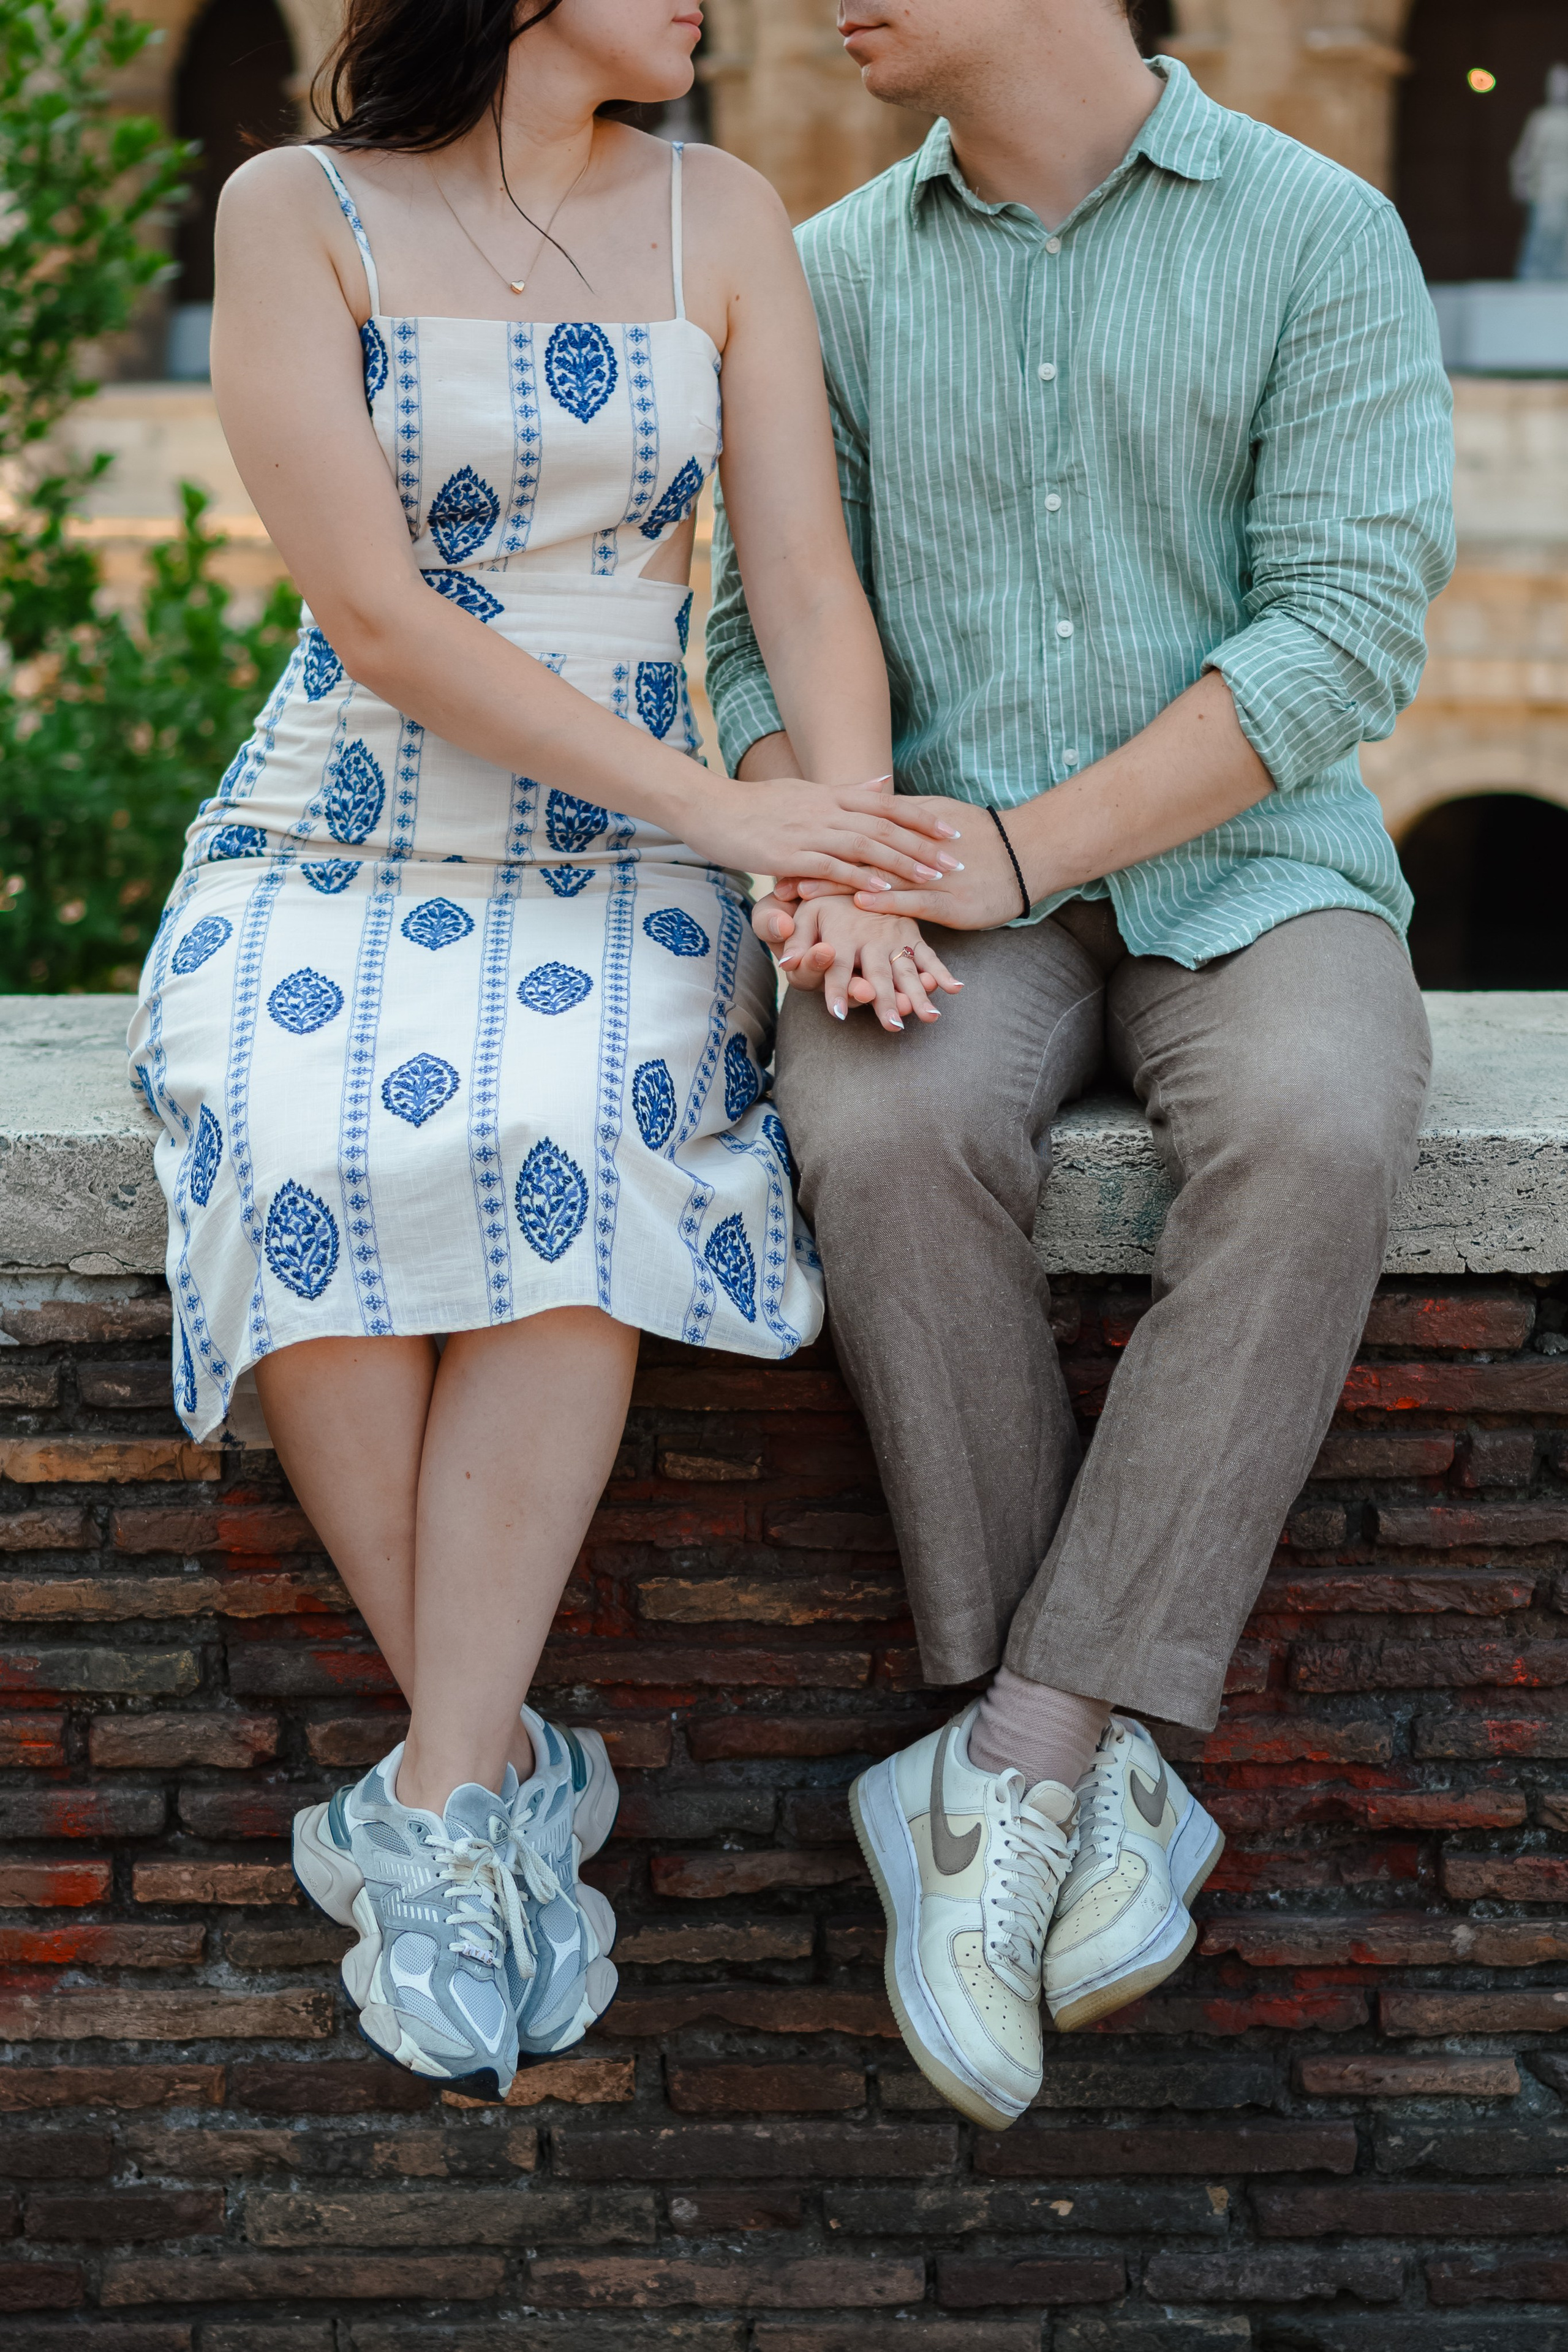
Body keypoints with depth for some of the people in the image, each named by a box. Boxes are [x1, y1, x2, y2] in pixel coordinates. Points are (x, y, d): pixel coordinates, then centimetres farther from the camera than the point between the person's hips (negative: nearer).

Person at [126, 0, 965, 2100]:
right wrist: (722, 807, -21)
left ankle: (440, 1804, -26)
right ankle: (511, 1770, -18)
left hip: (623, 870, 2)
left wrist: (852, 850, -20)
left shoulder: (719, 217, 7)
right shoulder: (296, 211, -3)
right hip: (334, 846, -1)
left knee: (565, 1146, -32)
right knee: (301, 1153, -32)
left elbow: (809, 582, 1)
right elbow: (370, 606, -13)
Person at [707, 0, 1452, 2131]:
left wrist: (1017, 850, -19)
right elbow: (767, 633, 6)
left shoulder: (1321, 238, -1)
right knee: (889, 1133, -33)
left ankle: (1013, 1777, -28)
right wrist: (826, 869, -16)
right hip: (946, 884, 2)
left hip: (1243, 872, -1)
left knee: (1318, 1134, -36)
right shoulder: (836, 276, 10)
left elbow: (1348, 634, -11)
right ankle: (1097, 1776, -20)